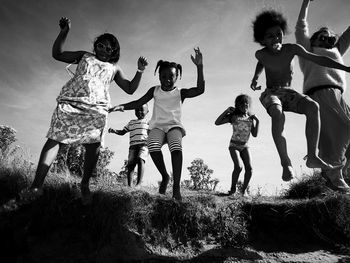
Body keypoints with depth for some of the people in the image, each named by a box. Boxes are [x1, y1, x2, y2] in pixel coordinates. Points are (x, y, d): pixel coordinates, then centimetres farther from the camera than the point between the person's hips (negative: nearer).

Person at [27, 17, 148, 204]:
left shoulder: (114, 68, 26)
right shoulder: (84, 56, 27)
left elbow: (130, 89, 21)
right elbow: (57, 54, 23)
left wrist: (140, 71, 9)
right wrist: (64, 31, 13)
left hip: (96, 108, 0)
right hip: (70, 101, 0)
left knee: (93, 144, -14)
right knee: (55, 137, -13)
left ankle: (85, 185, -1)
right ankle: (37, 184, -19)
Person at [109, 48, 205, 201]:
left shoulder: (180, 93, 7)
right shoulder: (155, 91, 15)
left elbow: (200, 90, -8)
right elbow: (139, 103, 13)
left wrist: (199, 67, -16)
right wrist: (122, 106, -5)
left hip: (174, 125, -1)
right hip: (157, 126, 2)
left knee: (176, 147, -35)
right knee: (153, 146, -33)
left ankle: (176, 186, -29)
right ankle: (164, 176, -7)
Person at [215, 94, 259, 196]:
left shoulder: (251, 118, 6)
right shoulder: (233, 116, -5)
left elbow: (255, 134, 4)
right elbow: (217, 122, -11)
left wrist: (257, 122, -6)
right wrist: (227, 111, -17)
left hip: (244, 146, 4)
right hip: (234, 145, -4)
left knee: (249, 168, -12)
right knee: (238, 167, -22)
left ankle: (243, 190, 3)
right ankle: (232, 189, -3)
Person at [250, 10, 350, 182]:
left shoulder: (292, 49, -5)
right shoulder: (260, 54, -4)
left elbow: (318, 59, -2)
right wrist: (255, 77, 8)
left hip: (289, 93, 2)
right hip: (271, 94, -2)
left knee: (313, 107, -31)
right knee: (278, 115, -39)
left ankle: (312, 157, -25)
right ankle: (285, 162, -33)